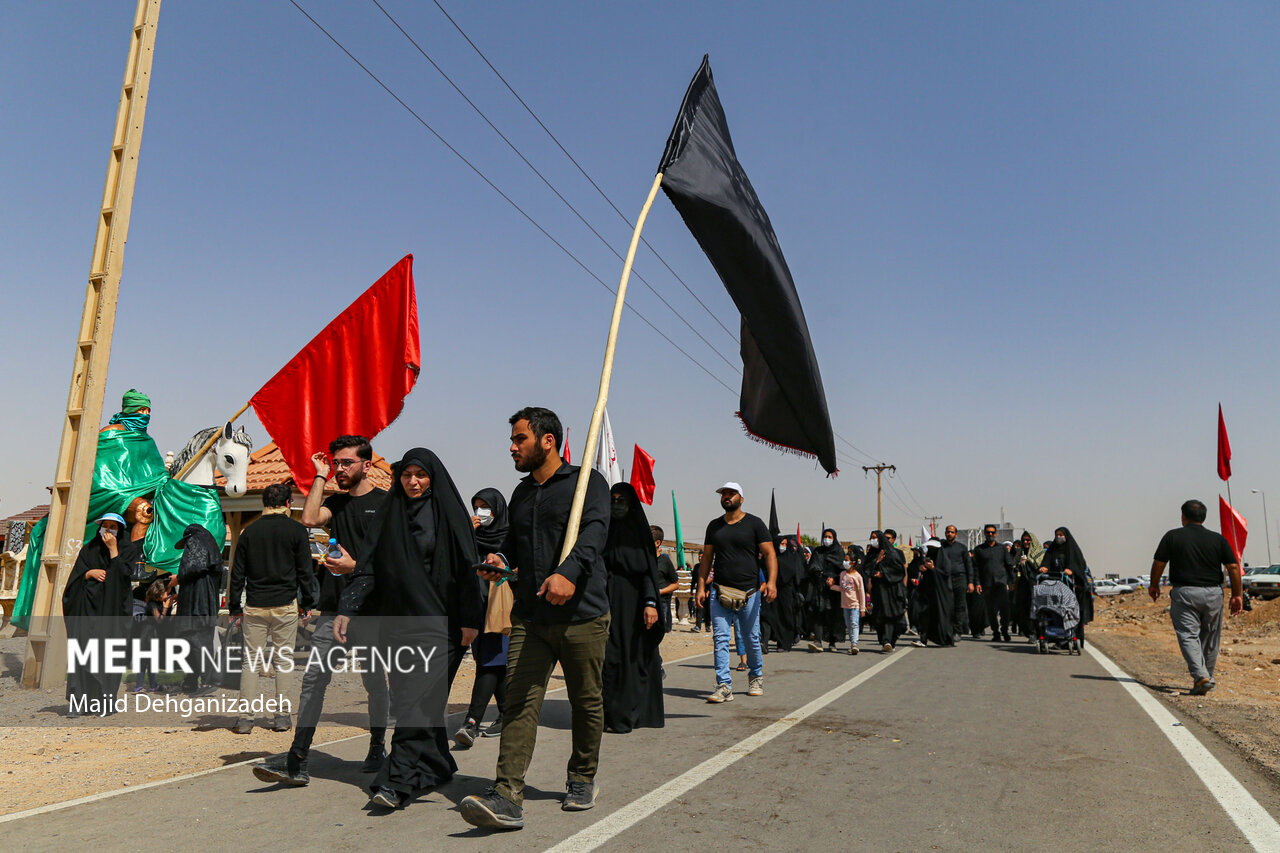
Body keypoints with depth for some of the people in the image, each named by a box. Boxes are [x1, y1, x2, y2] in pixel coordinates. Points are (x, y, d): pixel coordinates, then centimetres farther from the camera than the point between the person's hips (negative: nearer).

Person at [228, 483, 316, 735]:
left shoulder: (249, 531, 5)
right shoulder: (296, 530, -2)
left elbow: (237, 574, 7)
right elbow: (305, 572, -1)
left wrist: (235, 609, 13)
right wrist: (306, 605, 7)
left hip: (254, 607, 2)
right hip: (285, 606, -2)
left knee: (251, 661, 6)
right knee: (284, 660, 5)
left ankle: (245, 718, 4)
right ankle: (282, 716, 7)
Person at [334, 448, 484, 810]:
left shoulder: (449, 514, -3)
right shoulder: (388, 515, 10)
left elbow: (467, 568, -6)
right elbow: (368, 568, 7)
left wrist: (470, 620, -12)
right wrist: (346, 610, -4)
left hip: (437, 621, -5)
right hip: (397, 621, 5)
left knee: (418, 700, -9)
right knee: (415, 698, 8)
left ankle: (397, 781, -8)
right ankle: (438, 767, 23)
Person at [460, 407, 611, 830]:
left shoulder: (588, 482, -2)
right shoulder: (521, 494, 18)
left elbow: (594, 532, -19)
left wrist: (569, 571, -36)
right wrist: (501, 558, 5)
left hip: (582, 616, -4)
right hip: (529, 618, 5)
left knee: (587, 702, 10)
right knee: (519, 702, -6)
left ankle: (582, 780, 29)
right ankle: (508, 798, -8)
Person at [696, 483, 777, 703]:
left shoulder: (754, 523, 2)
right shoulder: (714, 526, 13)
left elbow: (769, 554, -3)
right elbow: (707, 558, 16)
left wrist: (771, 581, -18)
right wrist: (701, 586, 6)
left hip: (749, 592, -2)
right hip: (720, 592, 3)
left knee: (751, 638, 7)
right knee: (720, 638, -7)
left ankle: (756, 677, 30)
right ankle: (724, 686, -5)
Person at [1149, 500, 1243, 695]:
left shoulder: (1172, 536, -1)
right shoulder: (1218, 539, 6)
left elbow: (1158, 564, -2)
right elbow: (1233, 567, 2)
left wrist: (1154, 585, 13)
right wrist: (1237, 595, 9)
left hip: (1183, 592, -3)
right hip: (1213, 594, 3)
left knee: (1188, 635, -4)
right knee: (1210, 639, 15)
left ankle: (1200, 676, -21)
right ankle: (1208, 678, 26)